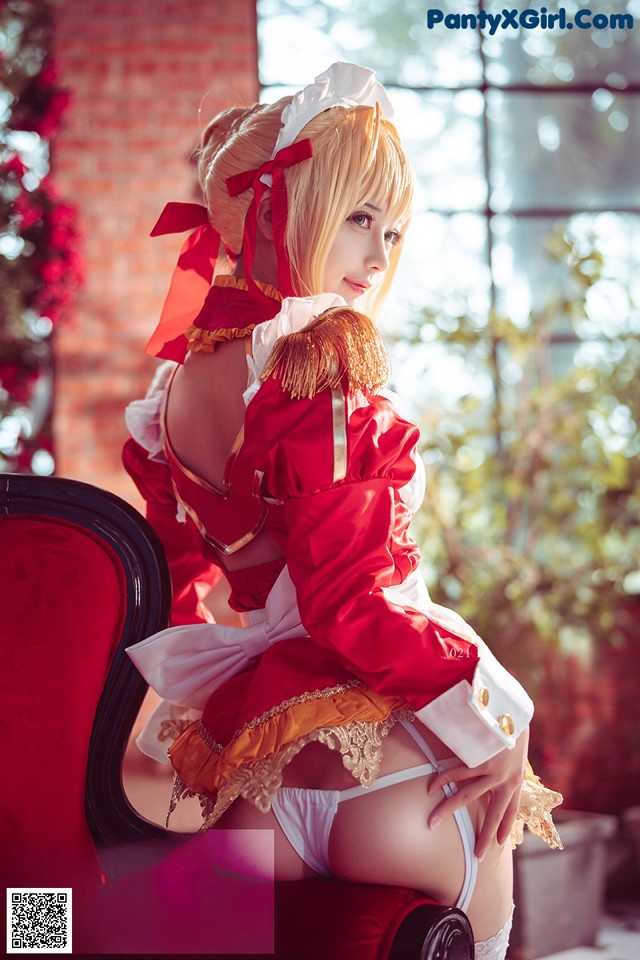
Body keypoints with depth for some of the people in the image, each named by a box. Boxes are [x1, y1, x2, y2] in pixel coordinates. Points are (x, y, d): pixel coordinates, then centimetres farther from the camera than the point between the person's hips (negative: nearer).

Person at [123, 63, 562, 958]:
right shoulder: (322, 362, -16)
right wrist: (497, 724, -12)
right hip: (387, 764, -7)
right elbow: (353, 603, -20)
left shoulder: (176, 385, 8)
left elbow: (173, 590, 15)